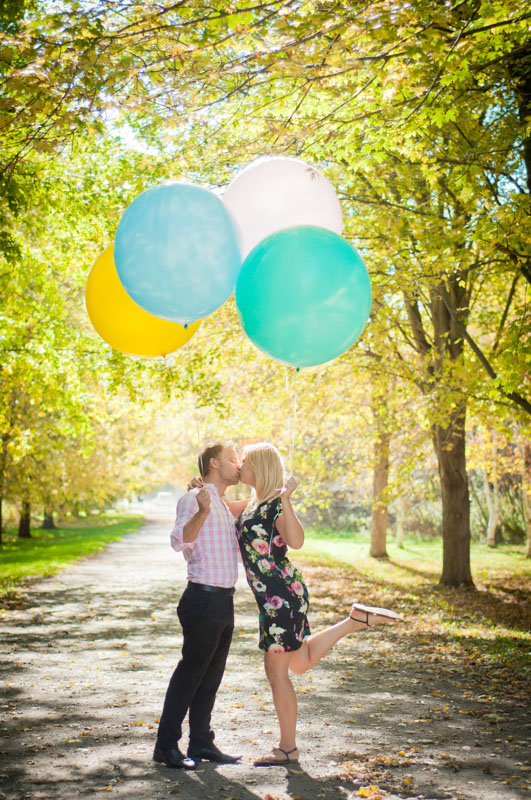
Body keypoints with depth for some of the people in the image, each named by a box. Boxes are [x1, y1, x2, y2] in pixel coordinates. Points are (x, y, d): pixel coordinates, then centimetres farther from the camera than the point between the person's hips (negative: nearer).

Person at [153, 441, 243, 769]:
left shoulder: (224, 507, 20)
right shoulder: (193, 500, -7)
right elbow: (180, 540, -23)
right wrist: (202, 511, -38)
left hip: (224, 601, 9)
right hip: (204, 598, -9)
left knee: (212, 675, 12)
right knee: (191, 672, -5)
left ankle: (201, 742, 19)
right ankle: (167, 745, 3)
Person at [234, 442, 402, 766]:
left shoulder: (274, 504, -15)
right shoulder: (254, 503, 11)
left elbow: (297, 540, -30)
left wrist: (286, 500, -35)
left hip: (282, 596, -10)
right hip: (274, 596, 10)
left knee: (276, 671, 1)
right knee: (300, 662, 19)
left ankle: (288, 749, 13)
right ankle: (356, 619, 18)